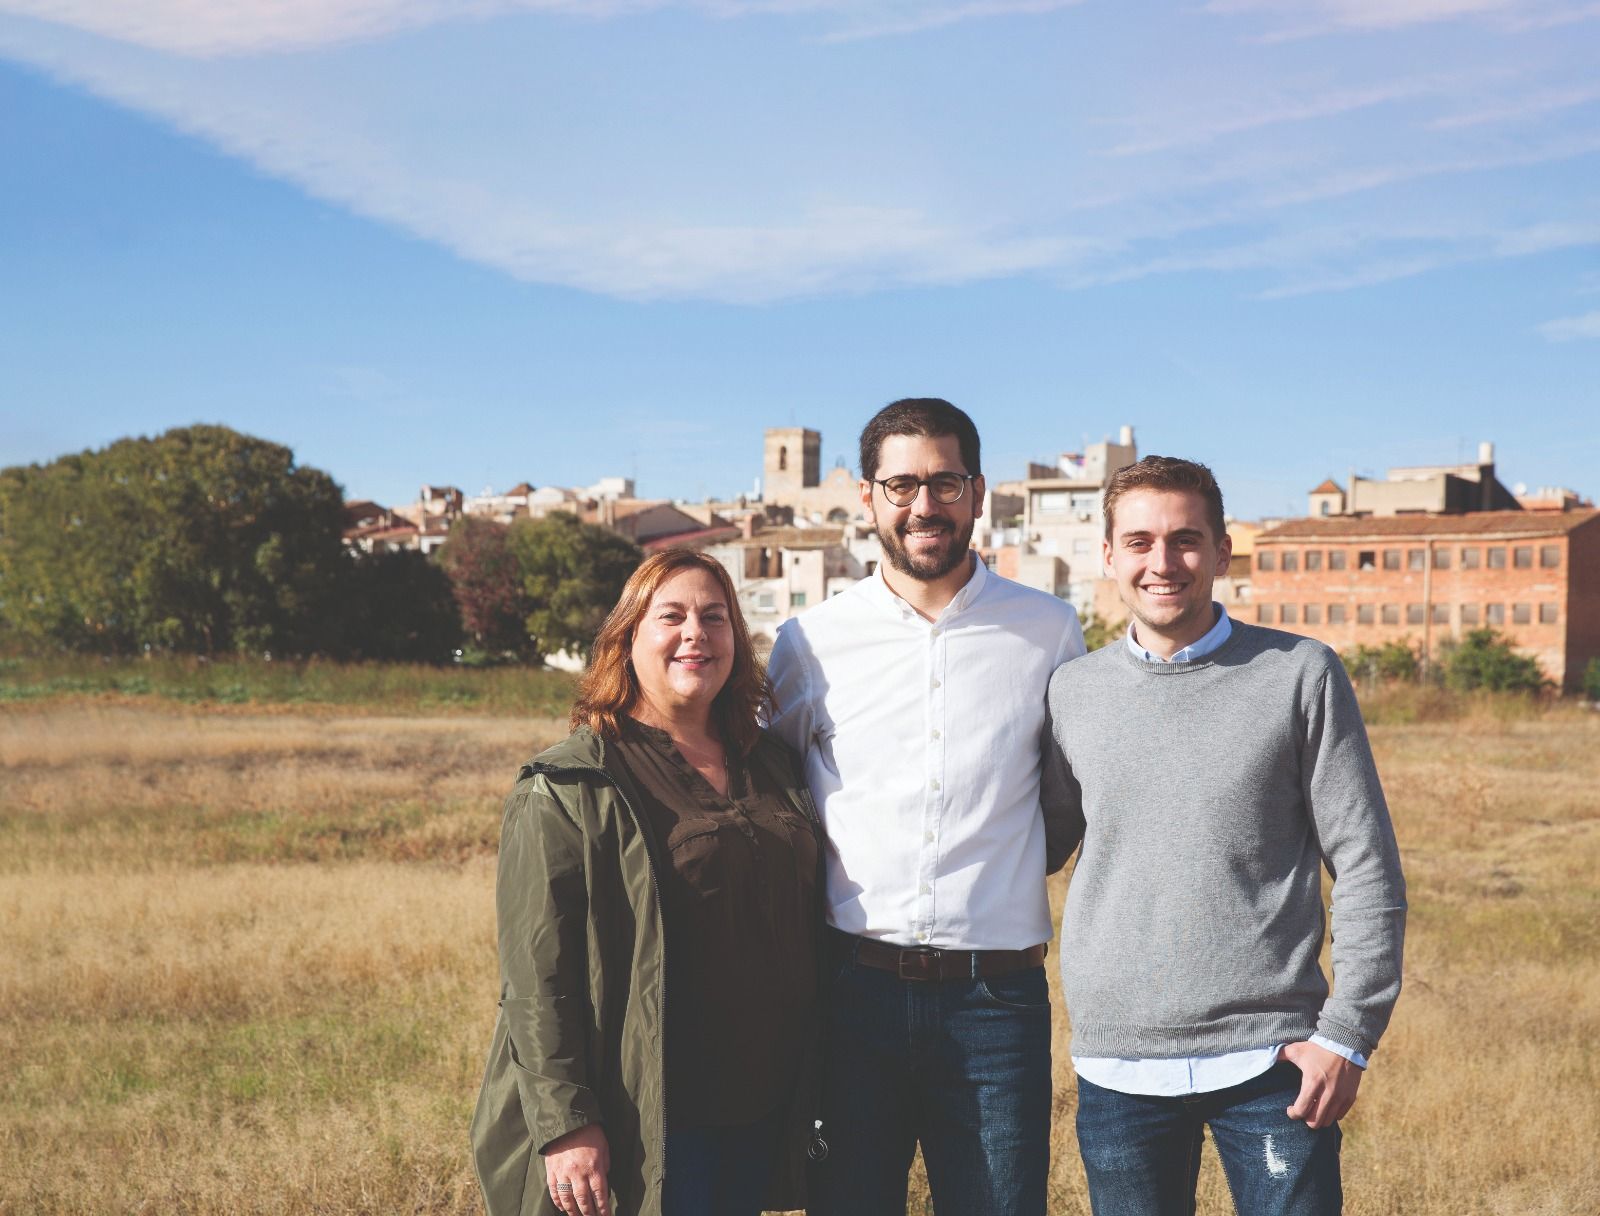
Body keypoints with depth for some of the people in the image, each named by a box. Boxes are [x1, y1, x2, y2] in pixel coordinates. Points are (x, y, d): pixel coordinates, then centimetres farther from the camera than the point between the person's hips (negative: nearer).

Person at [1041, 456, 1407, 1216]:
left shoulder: (1301, 676, -1)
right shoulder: (1071, 692, 5)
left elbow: (1367, 870, 0)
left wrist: (1348, 1033, -6)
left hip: (1270, 1058, -2)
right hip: (1118, 1066, 2)